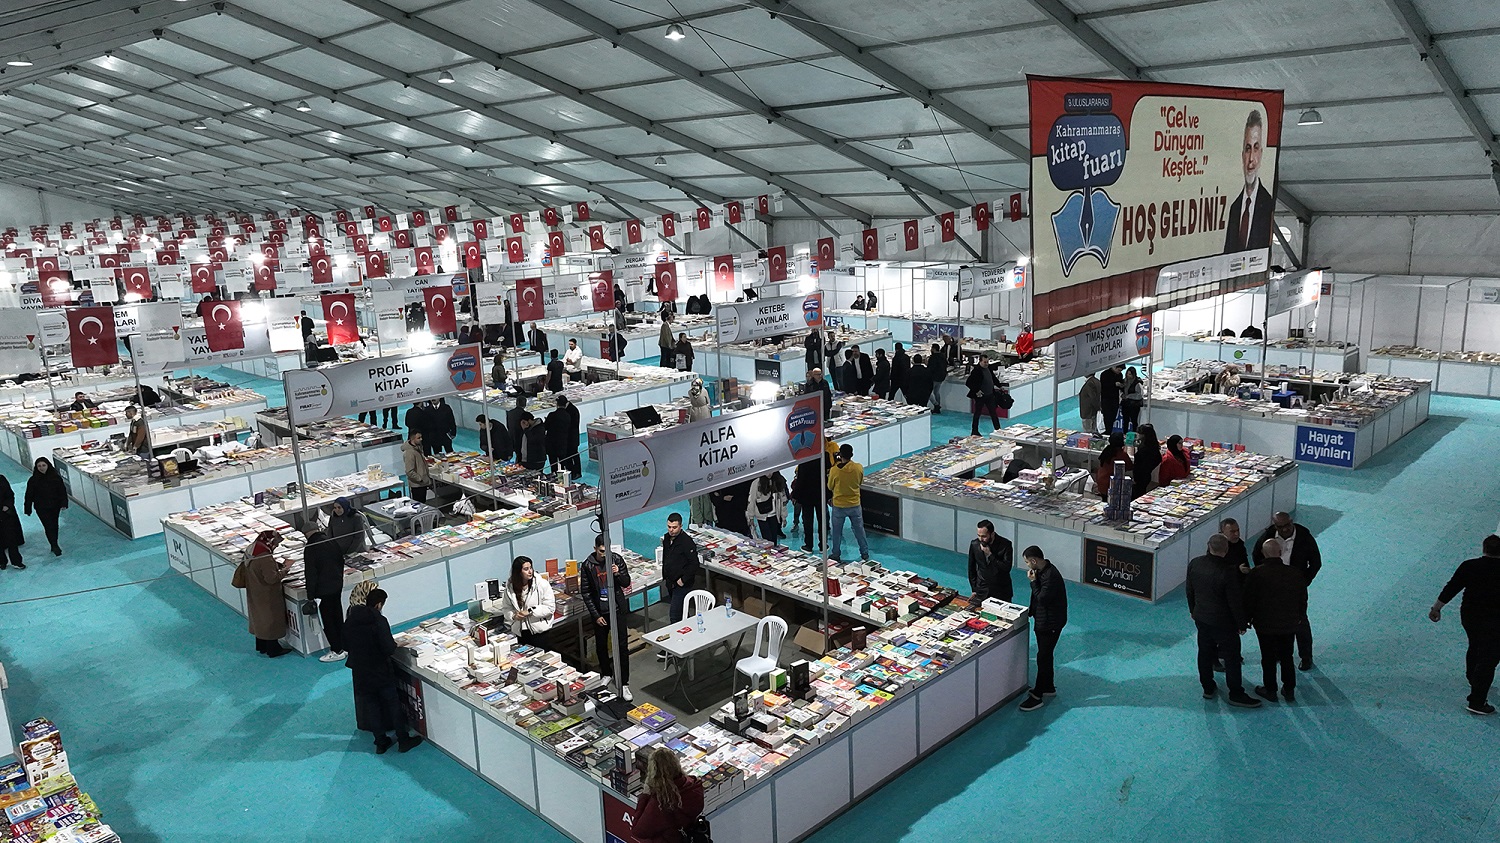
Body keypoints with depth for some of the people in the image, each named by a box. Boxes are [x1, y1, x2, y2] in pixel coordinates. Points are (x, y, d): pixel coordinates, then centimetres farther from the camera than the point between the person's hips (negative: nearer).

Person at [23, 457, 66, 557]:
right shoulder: (33, 480, -8)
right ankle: (55, 546, -3)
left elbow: (62, 491, -1)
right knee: (48, 526, -8)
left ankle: (54, 545, 25)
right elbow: (29, 496, -3)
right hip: (41, 508, -2)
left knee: (54, 526, 11)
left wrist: (64, 504, -7)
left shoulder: (56, 477, -6)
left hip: (55, 506, 2)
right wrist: (28, 509, -2)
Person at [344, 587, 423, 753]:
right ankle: (403, 740, 18)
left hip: (360, 672, 5)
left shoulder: (350, 620, -4)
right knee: (393, 703, 10)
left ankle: (381, 742, 24)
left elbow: (346, 644, 7)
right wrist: (394, 643, -3)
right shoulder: (379, 621, -22)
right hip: (380, 670, -5)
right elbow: (389, 649, -23)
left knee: (371, 705, 16)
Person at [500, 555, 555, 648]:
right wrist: (513, 616, -14)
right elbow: (506, 608, 6)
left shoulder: (542, 584, -13)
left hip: (539, 629, -3)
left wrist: (530, 612, -18)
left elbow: (550, 607, -12)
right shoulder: (510, 587, -3)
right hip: (520, 631, 3)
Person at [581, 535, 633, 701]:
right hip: (599, 611, 0)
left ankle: (624, 684, 2)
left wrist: (618, 573, -22)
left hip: (617, 609, 0)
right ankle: (606, 674, 39)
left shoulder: (616, 559, -7)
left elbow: (626, 583, 0)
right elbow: (585, 592, -6)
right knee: (601, 645, 16)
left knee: (622, 646, -3)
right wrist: (596, 615, -9)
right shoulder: (587, 565, -11)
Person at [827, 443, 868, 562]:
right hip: (855, 505, 2)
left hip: (839, 505, -2)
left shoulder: (834, 470, -20)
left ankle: (835, 555, 25)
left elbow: (830, 487, -3)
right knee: (859, 530, 17)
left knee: (837, 531, 15)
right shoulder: (859, 468, -14)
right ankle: (865, 554, 27)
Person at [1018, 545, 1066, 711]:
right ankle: (1048, 687, 37)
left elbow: (1042, 599, -27)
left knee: (1043, 657, -3)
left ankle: (1037, 697, 4)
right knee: (1045, 655, 21)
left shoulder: (1051, 576, -28)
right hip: (1043, 619, 10)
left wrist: (1033, 581, -19)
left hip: (1051, 623, -10)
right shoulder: (1042, 570, 3)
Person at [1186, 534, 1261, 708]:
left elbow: (1189, 591, 6)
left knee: (1205, 651, 18)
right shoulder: (1228, 571, -27)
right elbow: (1235, 601, -19)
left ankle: (1208, 688, 31)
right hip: (1223, 622, -6)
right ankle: (1236, 694, 18)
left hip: (1201, 617, 6)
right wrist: (1242, 623, -6)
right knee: (1232, 656, 8)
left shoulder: (1194, 564, -8)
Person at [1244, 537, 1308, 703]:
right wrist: (1300, 617, 20)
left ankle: (1270, 691, 23)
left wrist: (1247, 619, 2)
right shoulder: (1295, 573, -9)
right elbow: (1303, 599, 4)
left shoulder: (1257, 574, -20)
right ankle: (1289, 690, 28)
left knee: (1268, 658, 11)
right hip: (1289, 624, 3)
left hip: (1265, 624, -3)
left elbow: (1249, 599, -12)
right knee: (1287, 657, 18)